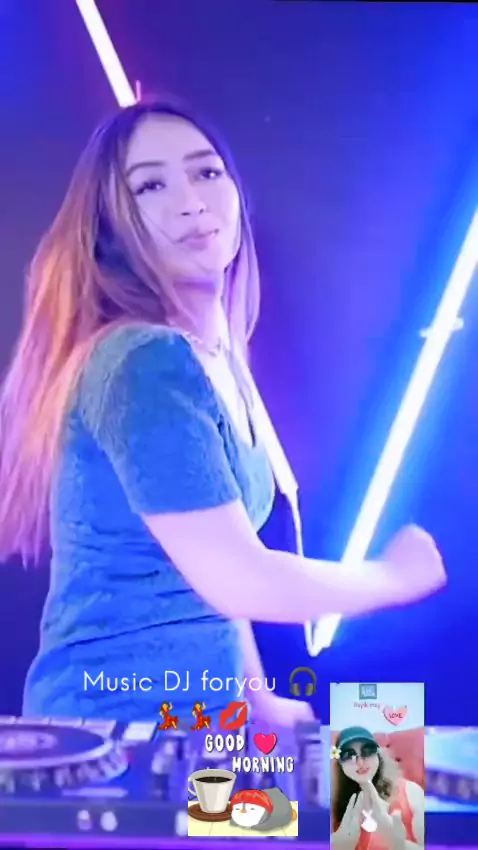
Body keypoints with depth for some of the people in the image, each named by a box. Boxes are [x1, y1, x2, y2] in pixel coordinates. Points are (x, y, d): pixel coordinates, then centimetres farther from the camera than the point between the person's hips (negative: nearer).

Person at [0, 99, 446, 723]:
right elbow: (239, 582, -24)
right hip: (117, 732, -8)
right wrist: (395, 577, -9)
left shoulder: (217, 356, 5)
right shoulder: (146, 363, -23)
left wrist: (263, 702, 14)